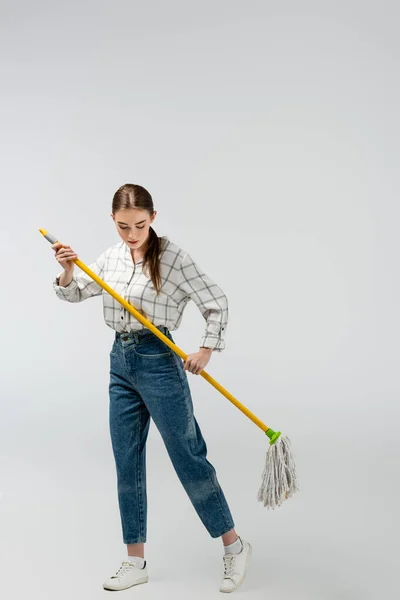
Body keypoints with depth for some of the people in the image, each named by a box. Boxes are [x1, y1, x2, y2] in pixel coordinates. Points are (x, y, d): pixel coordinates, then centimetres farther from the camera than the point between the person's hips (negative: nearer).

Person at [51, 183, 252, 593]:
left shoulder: (172, 257, -11)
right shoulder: (112, 257, 7)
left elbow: (217, 303, -8)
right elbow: (73, 294, 13)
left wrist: (205, 351, -15)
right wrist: (67, 269, -7)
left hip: (158, 362, -6)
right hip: (120, 362, 6)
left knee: (188, 458, 0)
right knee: (127, 464, 9)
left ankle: (234, 546, 18)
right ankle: (135, 562, 22)